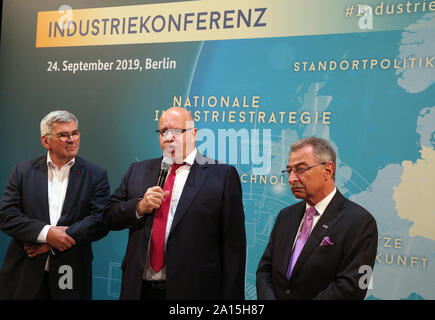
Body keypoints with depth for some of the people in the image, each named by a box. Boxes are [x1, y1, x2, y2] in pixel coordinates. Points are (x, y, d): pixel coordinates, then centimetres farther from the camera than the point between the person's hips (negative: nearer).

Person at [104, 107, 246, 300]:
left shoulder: (223, 175, -4)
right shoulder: (138, 171, 11)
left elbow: (233, 246, -7)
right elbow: (109, 217, 11)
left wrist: (231, 296, -9)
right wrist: (139, 207, -8)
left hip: (193, 291, -3)